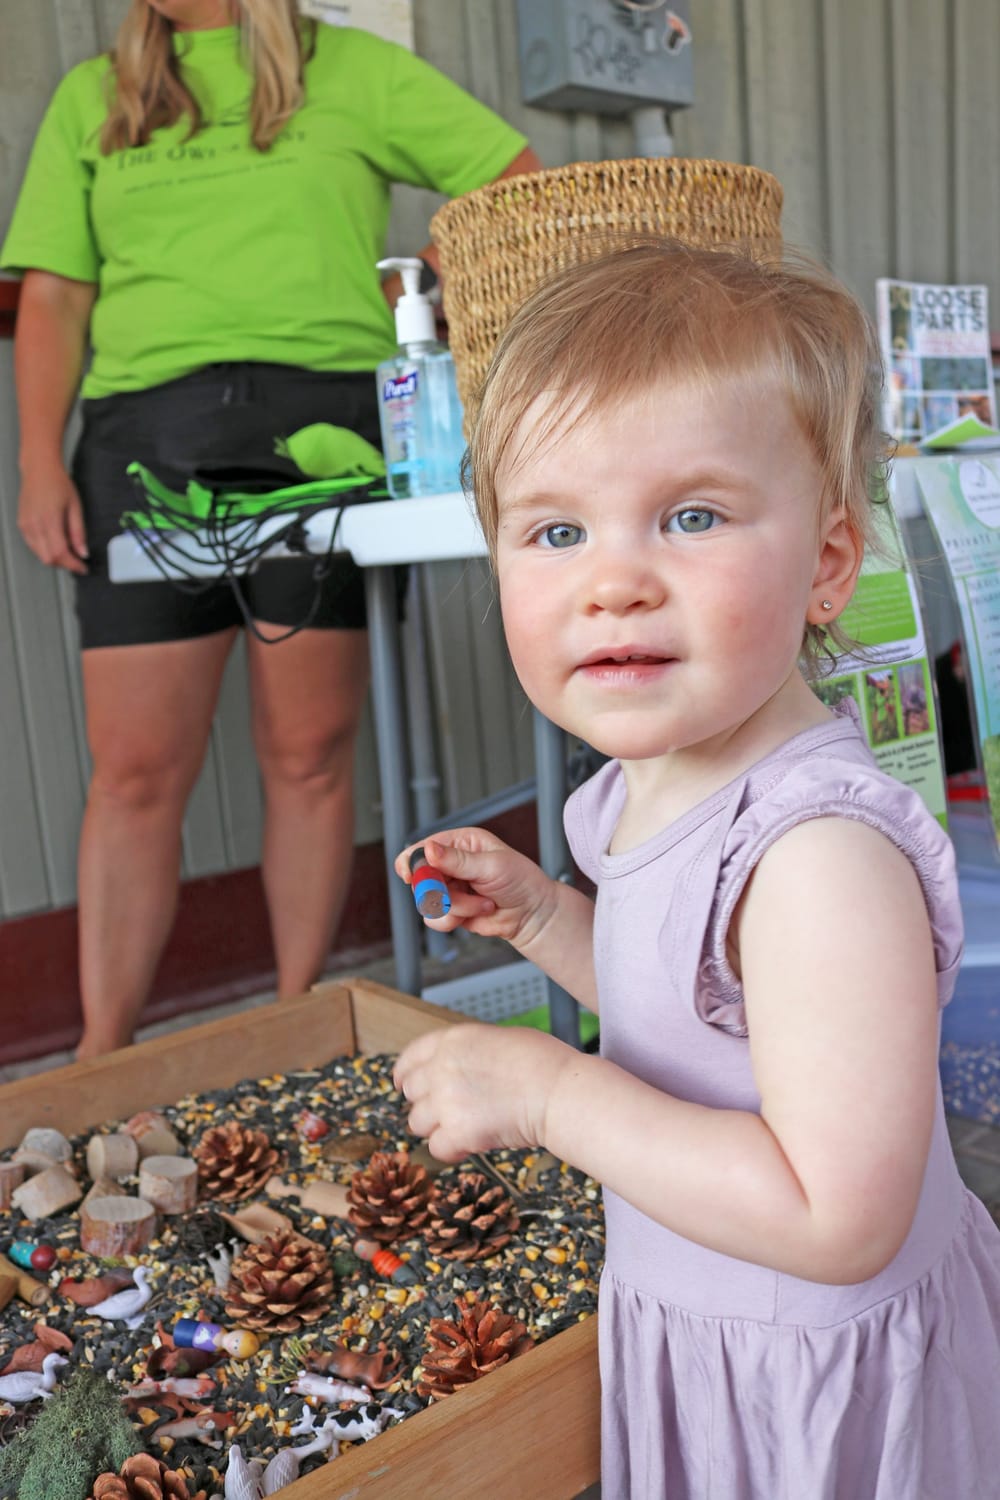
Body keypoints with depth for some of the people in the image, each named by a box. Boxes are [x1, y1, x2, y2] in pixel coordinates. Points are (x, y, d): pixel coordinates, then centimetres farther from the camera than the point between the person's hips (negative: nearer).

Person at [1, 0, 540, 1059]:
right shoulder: (91, 96, 21)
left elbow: (521, 180, 15)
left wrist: (426, 285, 0)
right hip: (145, 429, 2)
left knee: (310, 754, 0)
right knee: (135, 769, -3)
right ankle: (98, 1061, 8)